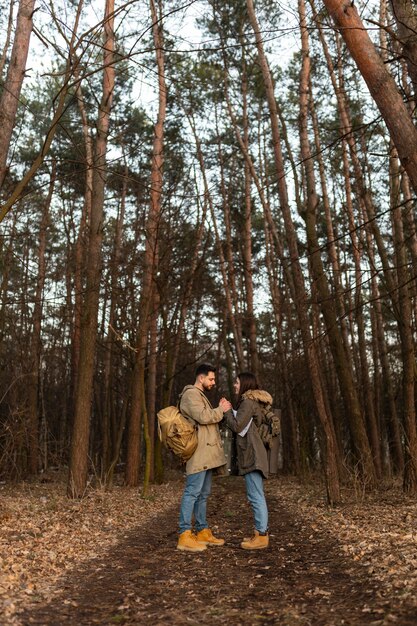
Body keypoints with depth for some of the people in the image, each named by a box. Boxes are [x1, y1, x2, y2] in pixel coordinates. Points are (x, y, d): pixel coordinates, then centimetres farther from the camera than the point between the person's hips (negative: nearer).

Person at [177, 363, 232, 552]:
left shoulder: (200, 395, 25)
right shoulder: (191, 394, -9)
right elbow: (203, 417, -20)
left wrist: (220, 410, 9)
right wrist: (221, 410, -7)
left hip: (206, 453, 11)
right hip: (198, 453, -11)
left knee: (203, 493, 13)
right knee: (192, 492, -10)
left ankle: (202, 531, 20)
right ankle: (185, 535, -7)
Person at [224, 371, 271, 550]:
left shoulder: (248, 402, -12)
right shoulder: (253, 401, 18)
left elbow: (237, 426, -15)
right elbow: (241, 427, 19)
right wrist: (227, 411, 13)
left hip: (252, 454, -11)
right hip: (252, 453, 11)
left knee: (255, 496, -7)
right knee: (256, 495, 13)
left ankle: (262, 536, -2)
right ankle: (261, 532, 19)